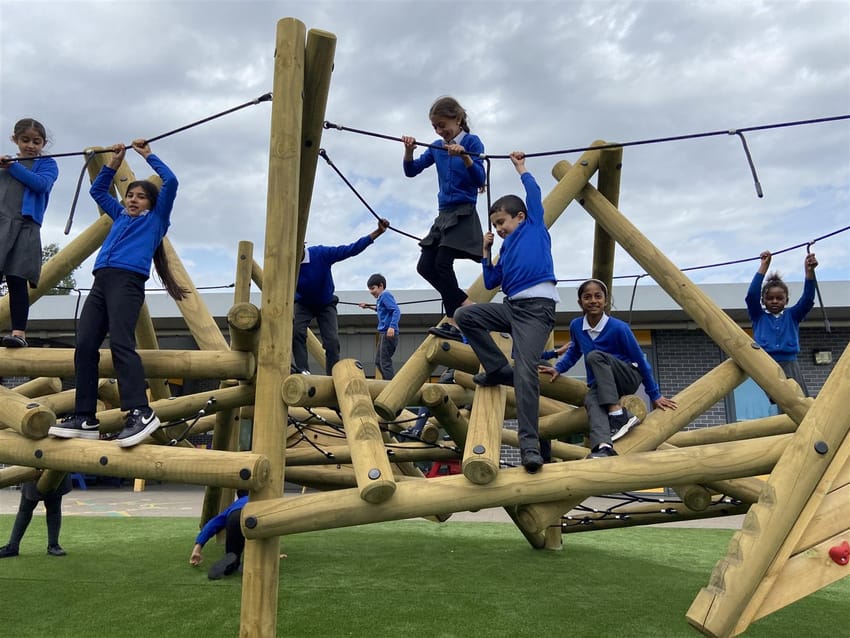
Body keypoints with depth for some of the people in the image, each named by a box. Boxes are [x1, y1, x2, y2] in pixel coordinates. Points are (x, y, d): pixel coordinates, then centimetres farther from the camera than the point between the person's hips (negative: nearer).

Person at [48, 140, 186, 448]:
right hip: (101, 282, 7)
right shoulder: (120, 216, 30)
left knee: (121, 344, -23)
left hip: (128, 281, -6)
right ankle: (84, 417, -4)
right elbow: (97, 190, 43)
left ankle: (140, 412, -30)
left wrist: (148, 155, 16)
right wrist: (115, 162, 35)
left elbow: (170, 182, 7)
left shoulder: (156, 218, 15)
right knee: (84, 345, -5)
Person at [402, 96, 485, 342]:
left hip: (463, 214, -7)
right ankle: (467, 306, 8)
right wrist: (409, 150, -8)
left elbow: (480, 179, -13)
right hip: (443, 214, 7)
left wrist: (464, 157, -27)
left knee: (442, 263, -18)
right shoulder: (436, 147, 11)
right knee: (425, 266, 1)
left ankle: (453, 322, -11)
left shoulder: (471, 142, -5)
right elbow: (411, 171, 11)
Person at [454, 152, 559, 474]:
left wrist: (520, 167, 21)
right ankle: (499, 371, 1)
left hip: (538, 306, -7)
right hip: (512, 306, 7)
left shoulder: (534, 227, 11)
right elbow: (490, 283, 24)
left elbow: (533, 193, 6)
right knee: (465, 315, -4)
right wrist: (486, 251, 16)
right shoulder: (506, 249, 25)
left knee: (525, 369, -22)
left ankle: (530, 445, -23)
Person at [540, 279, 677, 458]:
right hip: (598, 385, 3)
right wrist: (558, 368, 0)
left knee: (595, 356, -32)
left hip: (627, 379, -3)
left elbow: (640, 361, -7)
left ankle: (618, 414, -36)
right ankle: (603, 447, -60)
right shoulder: (575, 326, -4)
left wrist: (655, 395, -2)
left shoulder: (618, 327, -17)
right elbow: (573, 352, 18)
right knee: (591, 401, -34)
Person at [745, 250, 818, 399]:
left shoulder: (792, 316, 16)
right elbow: (752, 294, -3)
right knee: (770, 405, -11)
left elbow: (808, 298, 1)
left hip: (790, 367, 2)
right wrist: (764, 265, -7)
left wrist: (809, 271, -14)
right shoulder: (759, 316, 11)